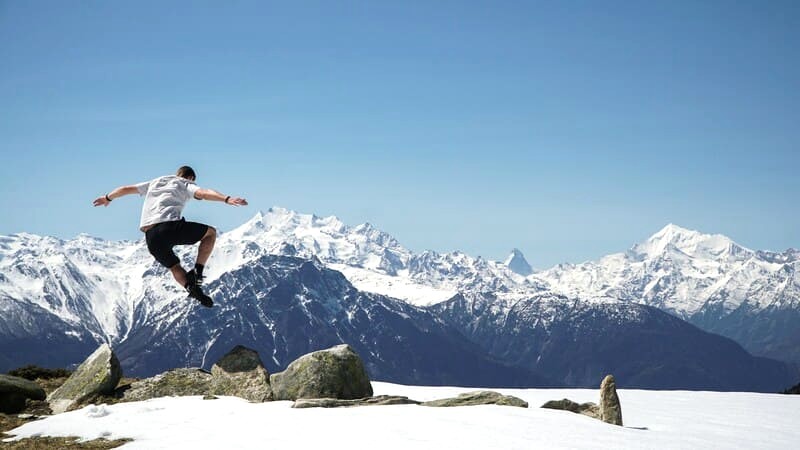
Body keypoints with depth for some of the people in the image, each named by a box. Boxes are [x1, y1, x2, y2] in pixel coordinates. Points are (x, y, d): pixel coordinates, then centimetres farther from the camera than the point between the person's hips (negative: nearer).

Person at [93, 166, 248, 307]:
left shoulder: (154, 183, 32)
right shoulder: (186, 184, 17)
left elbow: (126, 188, 39)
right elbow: (203, 193, -5)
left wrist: (107, 198, 55)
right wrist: (227, 199, -19)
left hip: (150, 236, 5)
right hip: (171, 227, -5)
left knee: (174, 266, 25)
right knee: (211, 232, 14)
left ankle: (192, 289, 0)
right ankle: (197, 271, 1)